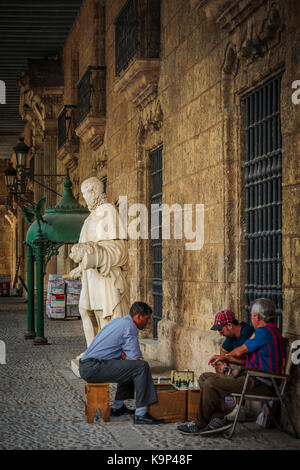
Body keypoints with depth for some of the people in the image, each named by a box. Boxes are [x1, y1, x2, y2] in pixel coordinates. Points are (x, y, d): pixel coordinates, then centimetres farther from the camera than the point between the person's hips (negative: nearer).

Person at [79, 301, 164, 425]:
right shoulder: (129, 326, -9)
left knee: (130, 368, 26)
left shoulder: (118, 321, 21)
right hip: (94, 367, -10)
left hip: (86, 366, 10)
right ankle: (140, 414, -14)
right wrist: (124, 354, 10)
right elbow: (135, 356, -10)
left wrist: (123, 353, 8)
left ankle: (117, 407, 26)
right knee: (141, 367, -14)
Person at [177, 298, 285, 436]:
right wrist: (226, 358, 15)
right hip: (255, 379, 11)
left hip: (260, 385, -11)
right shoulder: (270, 331, 21)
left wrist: (227, 355, 18)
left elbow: (239, 352, -4)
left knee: (211, 383, -21)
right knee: (204, 377, 5)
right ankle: (218, 418, -7)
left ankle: (200, 425, -7)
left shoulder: (265, 332, -13)